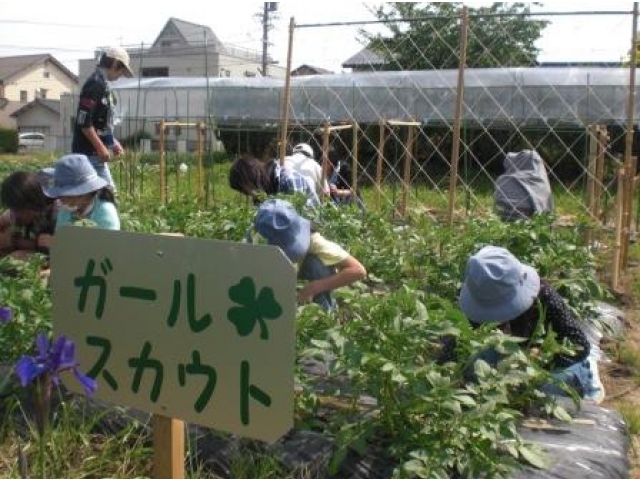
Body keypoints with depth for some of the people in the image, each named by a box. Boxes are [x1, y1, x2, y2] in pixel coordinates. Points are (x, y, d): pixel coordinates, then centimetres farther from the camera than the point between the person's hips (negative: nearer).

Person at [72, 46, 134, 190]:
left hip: (95, 152, 10)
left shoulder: (103, 84, 15)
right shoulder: (95, 84, -16)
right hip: (90, 152, -10)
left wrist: (113, 142, 18)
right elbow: (83, 121, -22)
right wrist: (100, 147, -21)